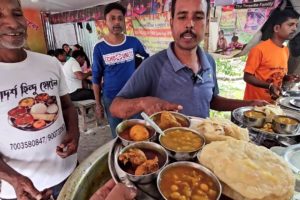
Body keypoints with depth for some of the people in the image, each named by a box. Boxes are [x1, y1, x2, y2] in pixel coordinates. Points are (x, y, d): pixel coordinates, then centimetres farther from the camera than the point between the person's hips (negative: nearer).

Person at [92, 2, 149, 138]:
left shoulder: (133, 42, -5)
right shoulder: (99, 48, -8)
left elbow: (147, 56, 15)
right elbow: (96, 78, -1)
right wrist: (98, 103, 0)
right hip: (111, 98, -1)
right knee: (117, 134, 16)